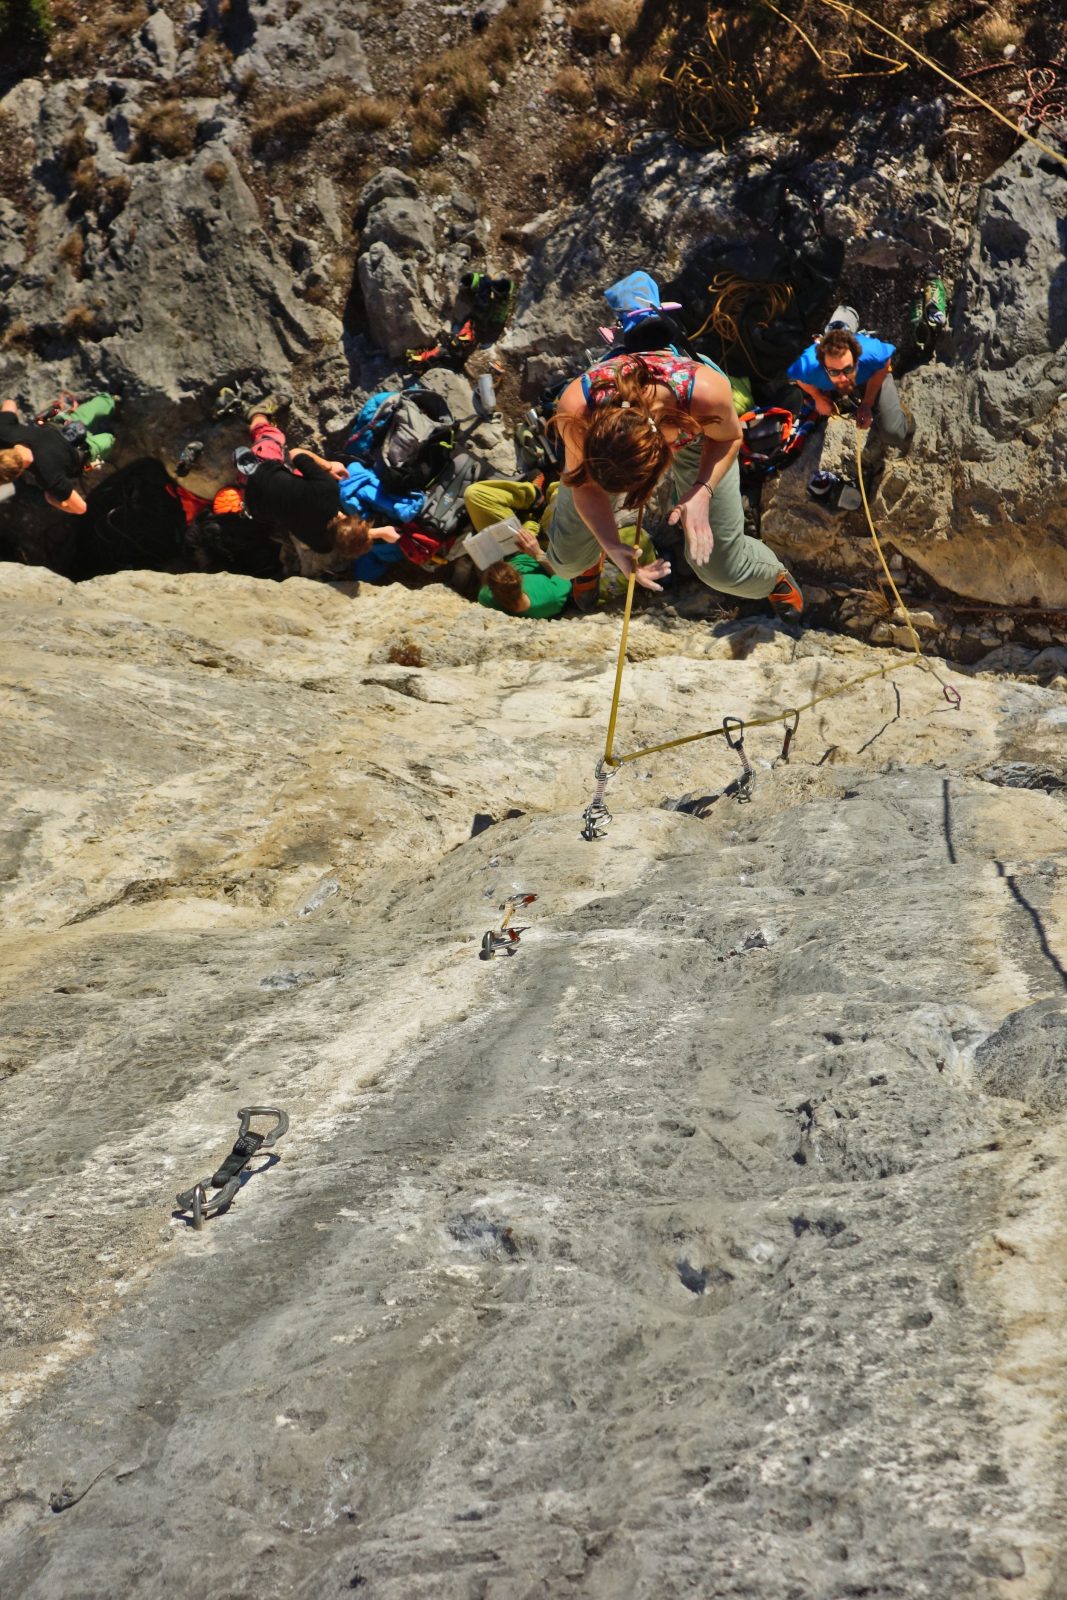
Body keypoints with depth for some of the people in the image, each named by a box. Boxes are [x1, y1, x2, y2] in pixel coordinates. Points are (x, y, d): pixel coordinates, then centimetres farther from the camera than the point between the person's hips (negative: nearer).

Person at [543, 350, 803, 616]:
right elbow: (585, 485, -25)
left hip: (691, 430, -1)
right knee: (568, 560, 3)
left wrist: (703, 490, -39)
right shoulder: (575, 407, -45)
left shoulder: (704, 392, -48)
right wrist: (611, 546, -40)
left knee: (723, 568, 4)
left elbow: (729, 437, -21)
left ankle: (774, 578, 41)